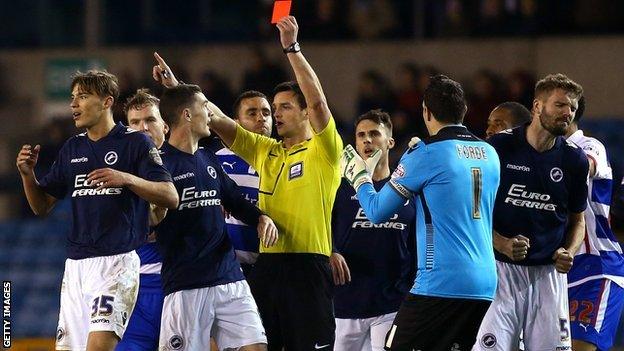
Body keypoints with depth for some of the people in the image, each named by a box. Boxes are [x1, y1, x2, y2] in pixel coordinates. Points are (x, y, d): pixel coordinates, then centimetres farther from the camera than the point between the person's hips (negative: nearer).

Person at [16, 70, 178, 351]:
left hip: (117, 261, -7)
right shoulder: (72, 148, 16)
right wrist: (27, 173, 1)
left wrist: (127, 179, -22)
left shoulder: (135, 143, -2)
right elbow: (41, 206, 19)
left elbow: (171, 197, -9)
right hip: (76, 262, 7)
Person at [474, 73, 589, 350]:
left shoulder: (574, 159, 5)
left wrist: (569, 252, -3)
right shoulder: (499, 147, -4)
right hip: (501, 268, -3)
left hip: (549, 273, 3)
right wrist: (500, 243, -15)